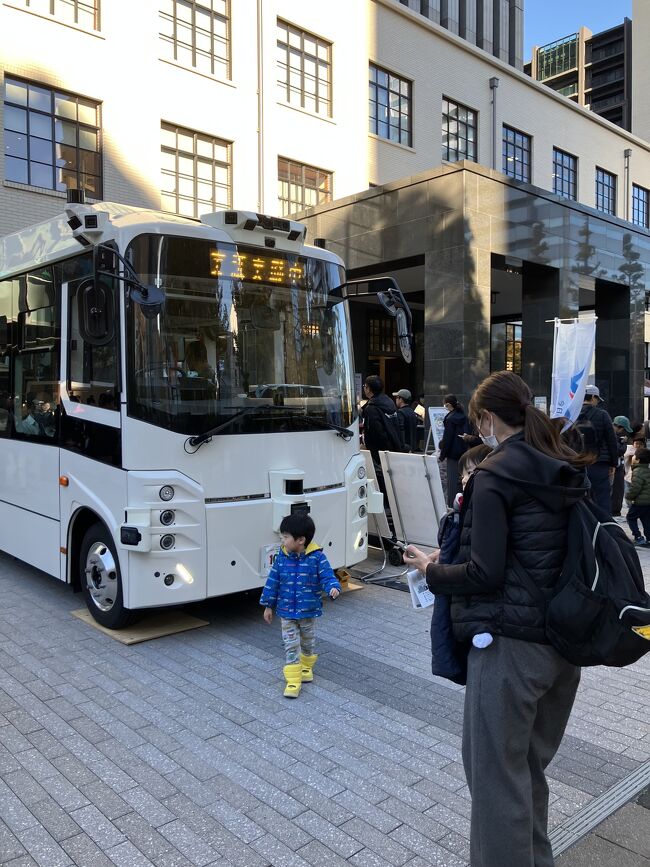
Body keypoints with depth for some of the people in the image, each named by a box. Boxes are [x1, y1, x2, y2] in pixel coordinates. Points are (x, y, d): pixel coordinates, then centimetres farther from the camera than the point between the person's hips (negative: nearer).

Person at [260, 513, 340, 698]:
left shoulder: (317, 557, -17)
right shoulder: (281, 557, -8)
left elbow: (327, 576, -14)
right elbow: (273, 581, 0)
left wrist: (333, 588, -37)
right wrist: (268, 606, 5)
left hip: (309, 611, -1)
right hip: (286, 611, 1)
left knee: (307, 642, 20)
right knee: (291, 645, 0)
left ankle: (306, 666, 44)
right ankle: (293, 680, 6)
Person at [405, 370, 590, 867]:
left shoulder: (494, 476, -15)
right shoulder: (571, 472, 8)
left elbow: (485, 574, -19)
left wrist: (432, 570, -1)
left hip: (510, 645, -8)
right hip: (565, 642, 8)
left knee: (498, 775, 7)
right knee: (531, 767, 23)